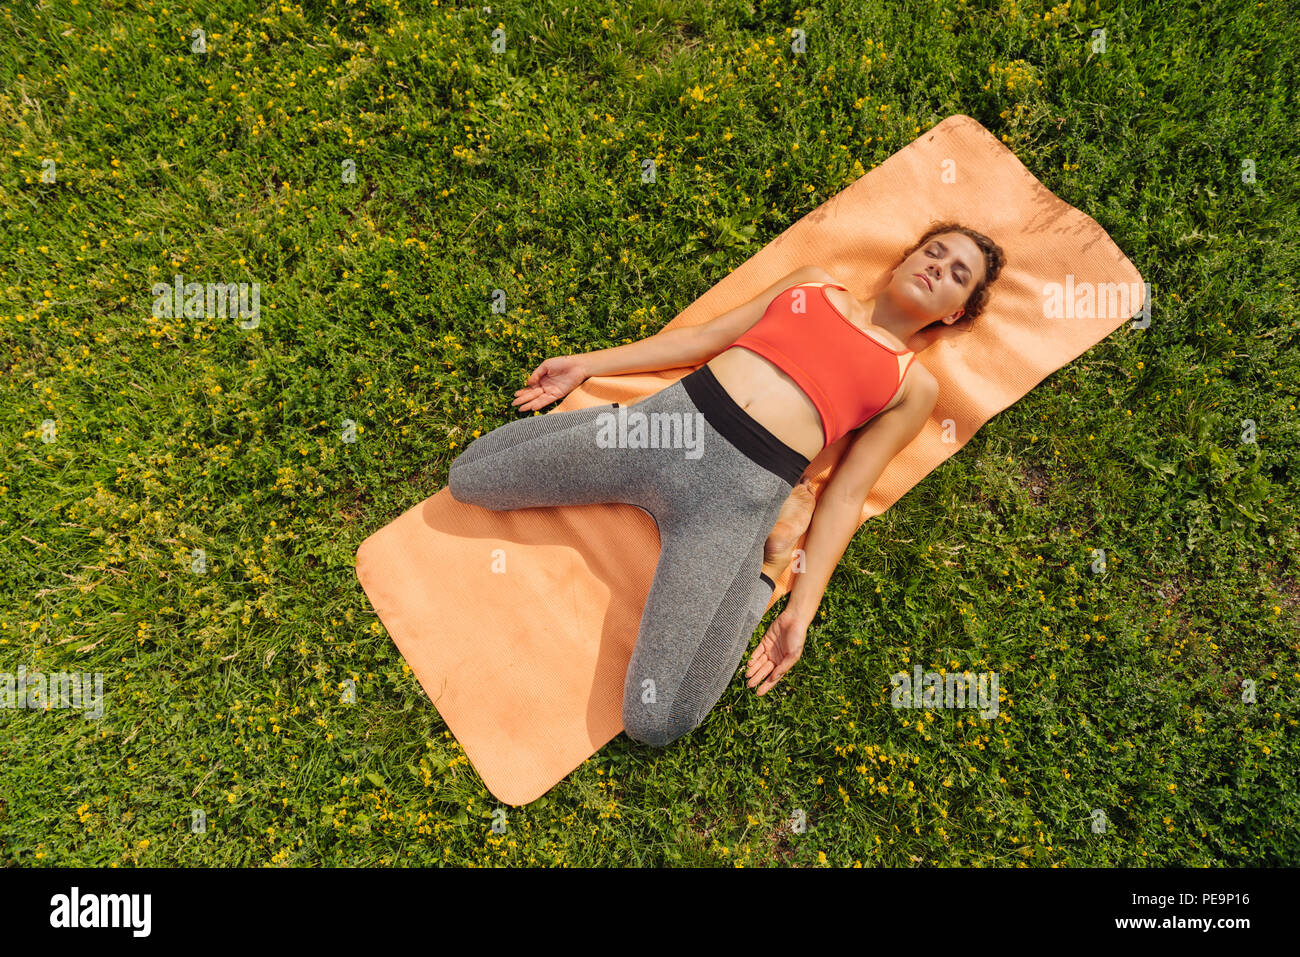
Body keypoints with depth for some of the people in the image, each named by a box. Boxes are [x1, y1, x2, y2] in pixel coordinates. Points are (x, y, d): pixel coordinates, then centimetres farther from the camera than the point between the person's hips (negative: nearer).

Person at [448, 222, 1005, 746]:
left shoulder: (914, 386, 13)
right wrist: (586, 364, 18)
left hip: (739, 491, -4)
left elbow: (845, 495, 7)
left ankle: (766, 566, 4)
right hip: (663, 419, 5)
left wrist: (800, 609, -4)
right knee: (466, 477, 9)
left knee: (655, 722, -15)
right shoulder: (814, 282, 22)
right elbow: (704, 337, 21)